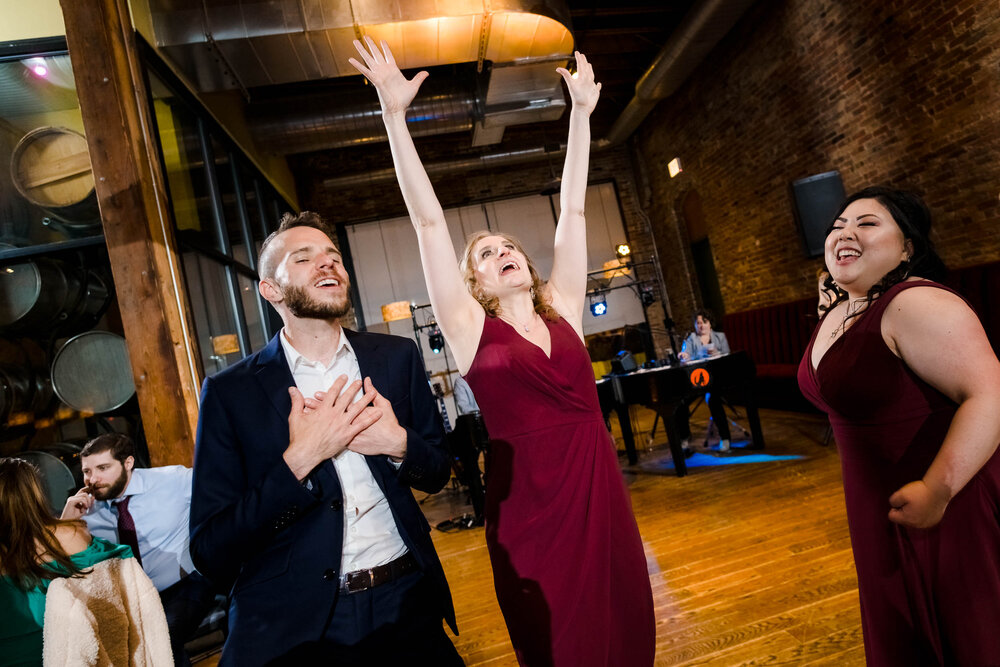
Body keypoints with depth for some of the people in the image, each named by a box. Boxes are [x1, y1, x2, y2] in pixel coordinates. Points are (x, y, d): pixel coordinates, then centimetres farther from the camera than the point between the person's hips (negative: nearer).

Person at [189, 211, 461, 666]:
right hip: (292, 629, -2)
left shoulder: (397, 357, -2)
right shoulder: (230, 392, -9)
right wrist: (299, 459, -23)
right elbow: (210, 554, -10)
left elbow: (436, 473, 5)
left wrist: (397, 443, -16)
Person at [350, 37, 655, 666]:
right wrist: (396, 116, -8)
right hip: (529, 503, -3)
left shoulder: (563, 311, 6)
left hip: (600, 491, 3)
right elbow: (429, 221, -7)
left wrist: (582, 112, 11)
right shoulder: (472, 329, -2)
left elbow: (573, 210, 8)